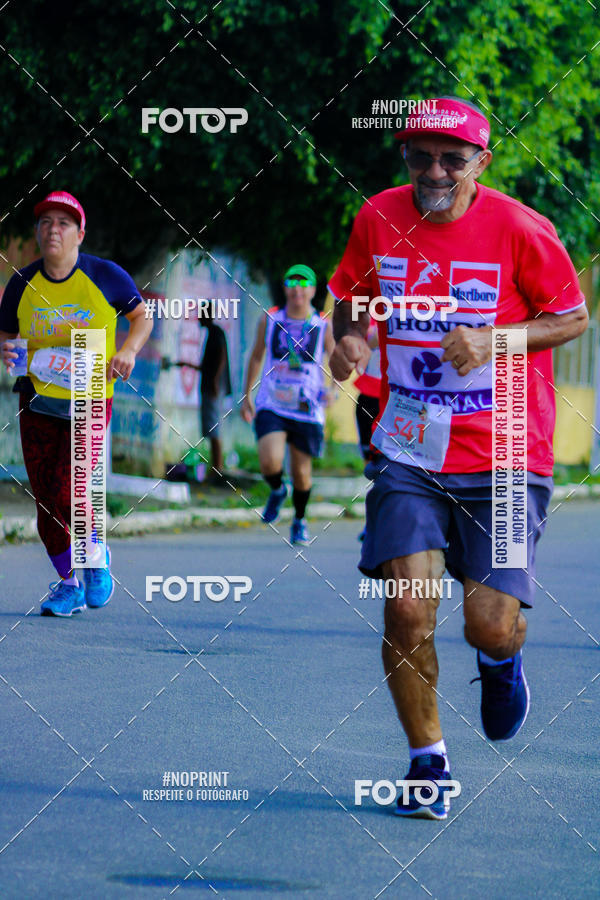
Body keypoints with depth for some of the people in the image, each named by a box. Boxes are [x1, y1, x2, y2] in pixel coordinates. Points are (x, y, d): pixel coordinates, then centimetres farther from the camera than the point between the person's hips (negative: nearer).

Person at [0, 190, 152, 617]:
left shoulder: (106, 276, -7)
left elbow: (142, 317, 7)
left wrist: (129, 350, -12)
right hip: (38, 402, 3)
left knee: (65, 495, -16)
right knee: (46, 502, 2)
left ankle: (96, 556, 15)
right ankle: (70, 584, 22)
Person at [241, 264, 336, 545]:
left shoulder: (323, 326, -2)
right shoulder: (270, 320, 2)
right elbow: (256, 356, 15)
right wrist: (247, 395, 15)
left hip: (307, 410, 0)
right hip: (271, 406, 0)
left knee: (302, 471, 8)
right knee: (270, 462, -20)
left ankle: (300, 522, 34)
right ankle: (277, 490, 15)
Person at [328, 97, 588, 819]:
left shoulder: (519, 229, -9)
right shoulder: (379, 218, 1)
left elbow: (575, 317, 0)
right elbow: (353, 294, 19)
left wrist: (495, 339, -15)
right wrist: (349, 336, -3)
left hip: (503, 460, -2)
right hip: (409, 455, 2)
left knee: (492, 626, -9)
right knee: (407, 607, -13)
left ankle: (500, 661, 32)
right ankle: (427, 762, 8)